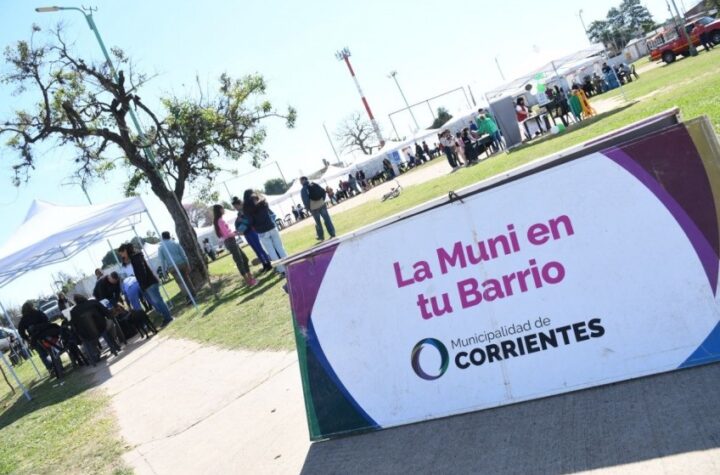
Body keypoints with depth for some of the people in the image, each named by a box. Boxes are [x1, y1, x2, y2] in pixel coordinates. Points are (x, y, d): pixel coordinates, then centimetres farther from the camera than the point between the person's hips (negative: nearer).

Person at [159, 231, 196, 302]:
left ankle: (189, 296, -11)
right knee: (186, 278, 17)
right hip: (181, 263, 3)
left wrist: (164, 271, 3)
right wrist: (187, 264, 8)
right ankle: (193, 293, 23)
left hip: (172, 267, -3)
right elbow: (183, 254, 4)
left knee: (180, 282, -2)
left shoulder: (161, 247, 2)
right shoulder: (175, 243, 8)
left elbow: (162, 260, -1)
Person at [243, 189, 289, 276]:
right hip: (272, 228, 3)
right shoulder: (263, 201, 7)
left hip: (262, 232, -3)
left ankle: (282, 270, 4)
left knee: (272, 253, 4)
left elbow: (251, 222, -6)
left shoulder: (246, 208, -2)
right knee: (280, 248, 11)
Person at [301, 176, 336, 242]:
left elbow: (305, 200, -15)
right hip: (322, 205, 3)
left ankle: (321, 237, 19)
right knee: (327, 219, 6)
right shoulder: (315, 184, 6)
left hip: (314, 208, -3)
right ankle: (332, 233, 7)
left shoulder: (303, 190, -8)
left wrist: (308, 208, -3)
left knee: (318, 222, 10)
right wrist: (323, 200, 13)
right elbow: (323, 191, 6)